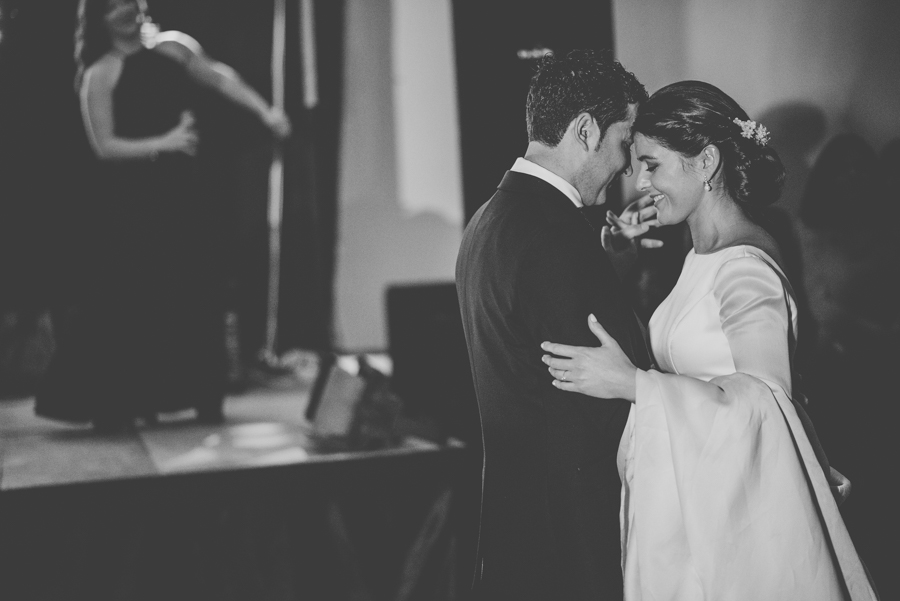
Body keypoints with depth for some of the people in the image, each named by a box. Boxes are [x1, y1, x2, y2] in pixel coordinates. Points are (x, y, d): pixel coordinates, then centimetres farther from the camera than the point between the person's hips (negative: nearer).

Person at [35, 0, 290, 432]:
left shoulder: (169, 48, 8)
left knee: (195, 289, 6)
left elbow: (220, 79, 12)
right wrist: (164, 143, -21)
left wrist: (265, 112, 0)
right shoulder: (99, 76, -7)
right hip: (133, 201, -5)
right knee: (131, 298, -5)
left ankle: (204, 398, 18)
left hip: (180, 189, 5)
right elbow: (104, 145, -13)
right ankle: (109, 406, 6)